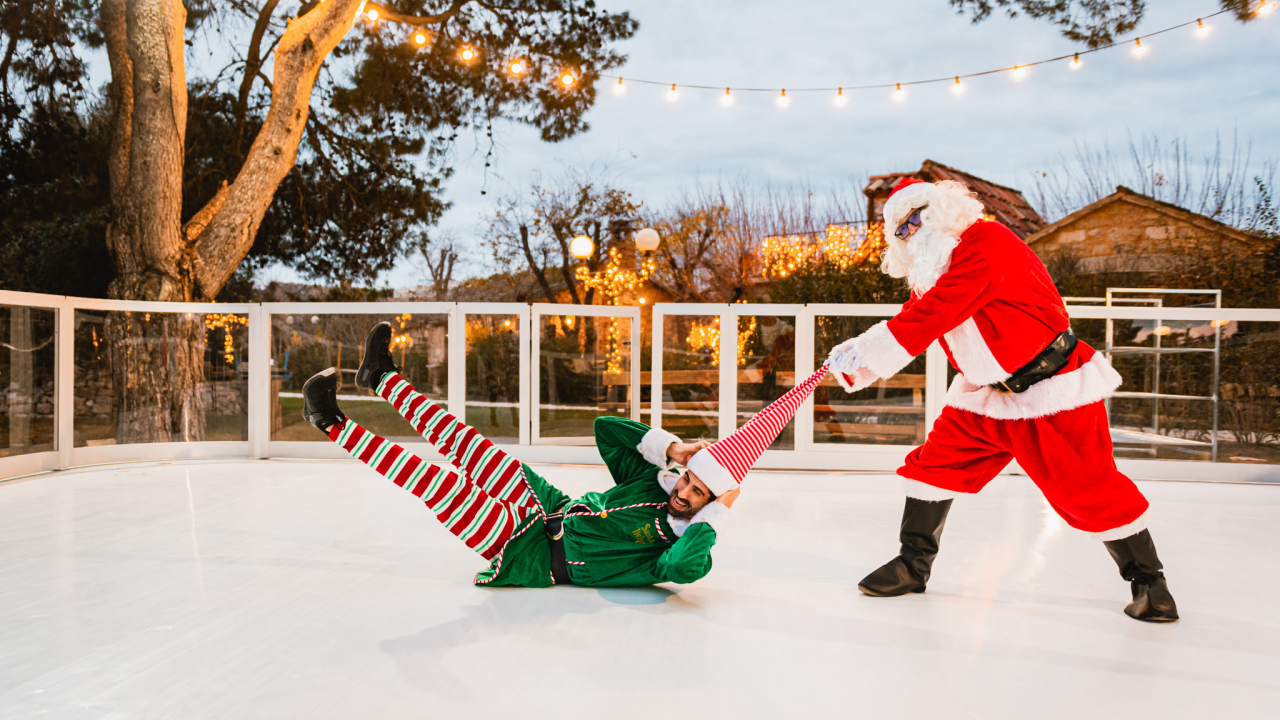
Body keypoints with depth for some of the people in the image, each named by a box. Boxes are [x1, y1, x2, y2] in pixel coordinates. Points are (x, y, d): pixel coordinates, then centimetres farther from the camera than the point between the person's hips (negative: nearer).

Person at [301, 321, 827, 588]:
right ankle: (382, 378, 21)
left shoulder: (681, 547, -19)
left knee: (442, 481, -15)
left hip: (534, 556, -7)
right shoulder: (653, 483, 0)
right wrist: (672, 448, -6)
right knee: (464, 440, 4)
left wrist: (714, 517, -30)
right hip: (556, 510, 7)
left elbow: (685, 567, -46)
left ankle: (337, 428, -5)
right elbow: (606, 429, 2)